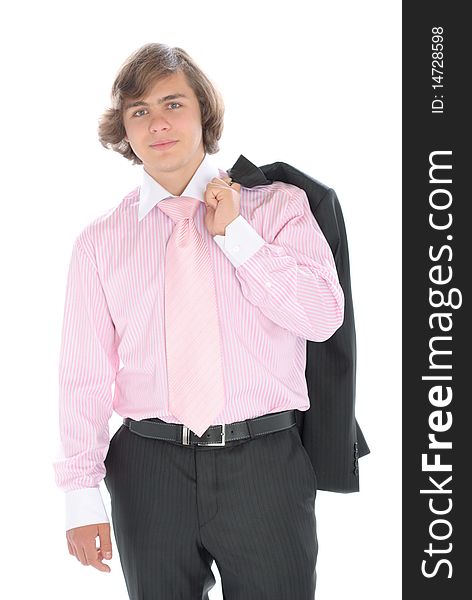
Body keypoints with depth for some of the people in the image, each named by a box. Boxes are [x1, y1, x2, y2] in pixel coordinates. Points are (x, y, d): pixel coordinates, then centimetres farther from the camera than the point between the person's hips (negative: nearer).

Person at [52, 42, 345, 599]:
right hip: (149, 465, 1)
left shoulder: (279, 206, 3)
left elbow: (322, 317, -9)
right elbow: (84, 373, 2)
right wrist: (82, 494, -3)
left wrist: (235, 233, -11)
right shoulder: (101, 240, 5)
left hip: (264, 463, -1)